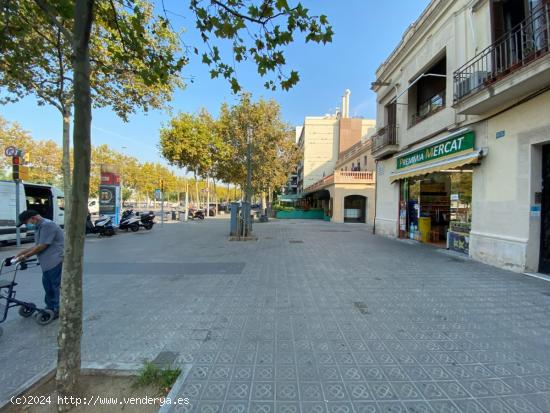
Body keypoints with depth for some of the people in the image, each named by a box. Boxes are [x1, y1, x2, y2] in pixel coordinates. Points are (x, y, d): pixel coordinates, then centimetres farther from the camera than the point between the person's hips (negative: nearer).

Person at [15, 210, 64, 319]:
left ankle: (58, 310, 14)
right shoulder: (39, 227, 16)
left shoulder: (47, 225, -17)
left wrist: (25, 256, -7)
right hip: (47, 263, 10)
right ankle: (50, 307, 34)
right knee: (47, 285, 19)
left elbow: (42, 246, -18)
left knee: (56, 286, 1)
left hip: (55, 261, -10)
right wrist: (21, 253, 14)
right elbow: (37, 246, 21)